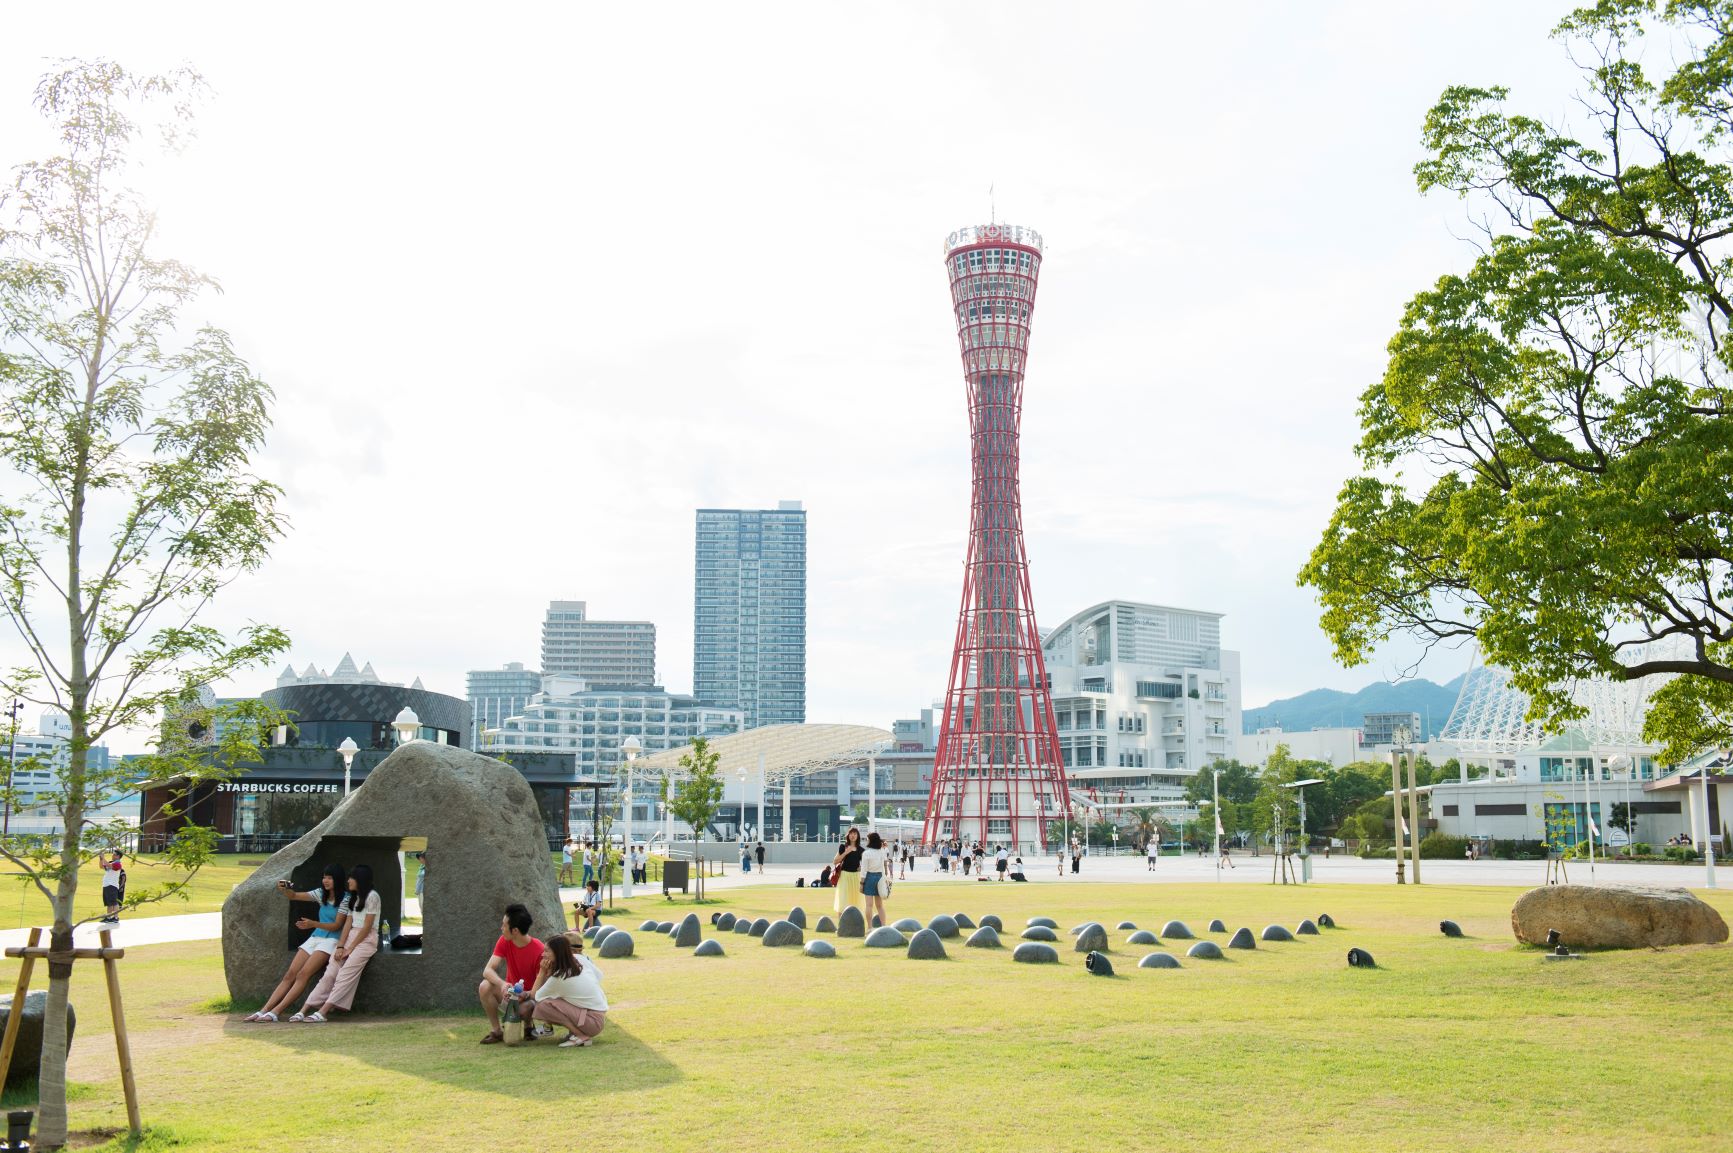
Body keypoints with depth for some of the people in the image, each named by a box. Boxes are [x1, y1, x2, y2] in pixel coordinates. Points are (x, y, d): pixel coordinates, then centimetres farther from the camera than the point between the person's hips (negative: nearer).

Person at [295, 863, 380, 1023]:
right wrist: (341, 947, -3)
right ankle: (304, 1011, -18)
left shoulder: (372, 896, -6)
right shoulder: (354, 898, 20)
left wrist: (350, 948, -10)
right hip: (351, 937, 7)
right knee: (329, 973, -10)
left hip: (366, 940, -7)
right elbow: (349, 923, 10)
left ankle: (322, 1012, -32)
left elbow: (367, 927, -10)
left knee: (345, 974, -23)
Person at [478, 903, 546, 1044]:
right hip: (509, 990, 4)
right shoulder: (504, 942, -9)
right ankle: (496, 1031, -10)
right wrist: (502, 984, -38)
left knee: (524, 1009, -37)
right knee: (485, 987, -25)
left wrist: (526, 995, -41)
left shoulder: (540, 951, -22)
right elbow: (487, 970, -18)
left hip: (530, 996, -4)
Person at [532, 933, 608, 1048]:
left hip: (593, 1022, -8)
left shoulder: (558, 978, -19)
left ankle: (581, 1036, -12)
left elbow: (535, 996, -7)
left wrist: (542, 971, -6)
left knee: (542, 1006, -18)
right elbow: (599, 976, 10)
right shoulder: (579, 958, -2)